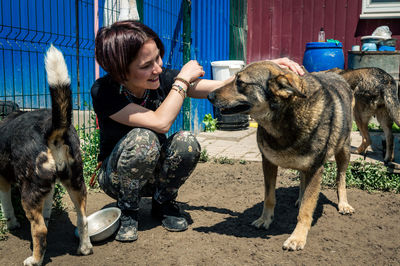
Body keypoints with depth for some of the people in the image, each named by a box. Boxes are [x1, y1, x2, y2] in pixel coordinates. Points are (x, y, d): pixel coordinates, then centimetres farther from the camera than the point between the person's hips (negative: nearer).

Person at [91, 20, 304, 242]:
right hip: (116, 177, -3)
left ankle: (163, 202, -1)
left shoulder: (162, 79, -15)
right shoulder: (103, 91, -25)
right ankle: (127, 211, -9)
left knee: (186, 142, -29)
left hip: (155, 174, 3)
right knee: (142, 138, -35)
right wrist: (183, 79, -27)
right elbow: (160, 123, -36)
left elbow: (222, 88, -21)